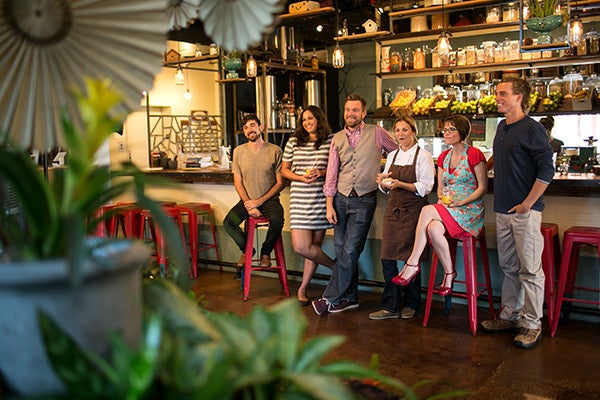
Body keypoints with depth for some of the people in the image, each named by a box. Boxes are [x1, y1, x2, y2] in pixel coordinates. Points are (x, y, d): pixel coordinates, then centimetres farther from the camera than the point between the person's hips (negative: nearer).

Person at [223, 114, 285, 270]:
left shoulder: (275, 151, -3)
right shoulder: (238, 151, 4)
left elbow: (280, 182, -4)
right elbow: (238, 183, 4)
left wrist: (259, 201, -13)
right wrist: (249, 205, -11)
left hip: (269, 200, -2)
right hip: (247, 200, 2)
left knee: (277, 221, -32)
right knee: (228, 223, -23)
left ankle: (265, 252, 0)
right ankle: (246, 250, 9)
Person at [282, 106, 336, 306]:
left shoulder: (331, 141, 2)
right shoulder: (293, 142, 8)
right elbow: (284, 170, 12)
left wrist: (323, 173, -12)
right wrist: (301, 178, -6)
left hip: (322, 199, -1)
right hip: (299, 199, 1)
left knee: (315, 245, 5)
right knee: (301, 246, -10)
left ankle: (303, 289, 21)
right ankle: (335, 266, 15)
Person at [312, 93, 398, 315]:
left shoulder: (377, 133, 0)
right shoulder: (337, 139, 9)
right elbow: (331, 173, 8)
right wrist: (329, 204, 3)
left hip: (364, 200, -4)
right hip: (341, 198, 4)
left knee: (349, 251, -8)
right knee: (341, 250, 5)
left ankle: (331, 298, 1)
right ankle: (349, 298, 17)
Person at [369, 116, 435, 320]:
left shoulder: (423, 156, -2)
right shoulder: (392, 156, 15)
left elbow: (425, 187, -11)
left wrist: (400, 184, -22)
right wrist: (383, 182, -5)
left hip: (413, 210, -5)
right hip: (393, 209, 5)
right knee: (387, 258, 1)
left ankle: (411, 305, 18)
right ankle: (390, 307, 9)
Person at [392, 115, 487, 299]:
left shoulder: (474, 154, -5)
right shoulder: (443, 157, 15)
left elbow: (483, 187, -6)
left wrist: (460, 202, -17)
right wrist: (442, 198, -5)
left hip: (470, 210, -5)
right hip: (446, 208, 5)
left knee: (427, 211, -31)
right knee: (433, 228, -31)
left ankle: (412, 263, -23)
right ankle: (449, 273, -16)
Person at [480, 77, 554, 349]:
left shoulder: (532, 129, -11)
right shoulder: (502, 127, 12)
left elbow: (546, 170, -15)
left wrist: (527, 204, -15)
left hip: (525, 211, -8)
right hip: (503, 210, 8)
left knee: (530, 269, 0)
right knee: (508, 267, 15)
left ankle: (532, 325, 10)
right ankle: (510, 316, 27)